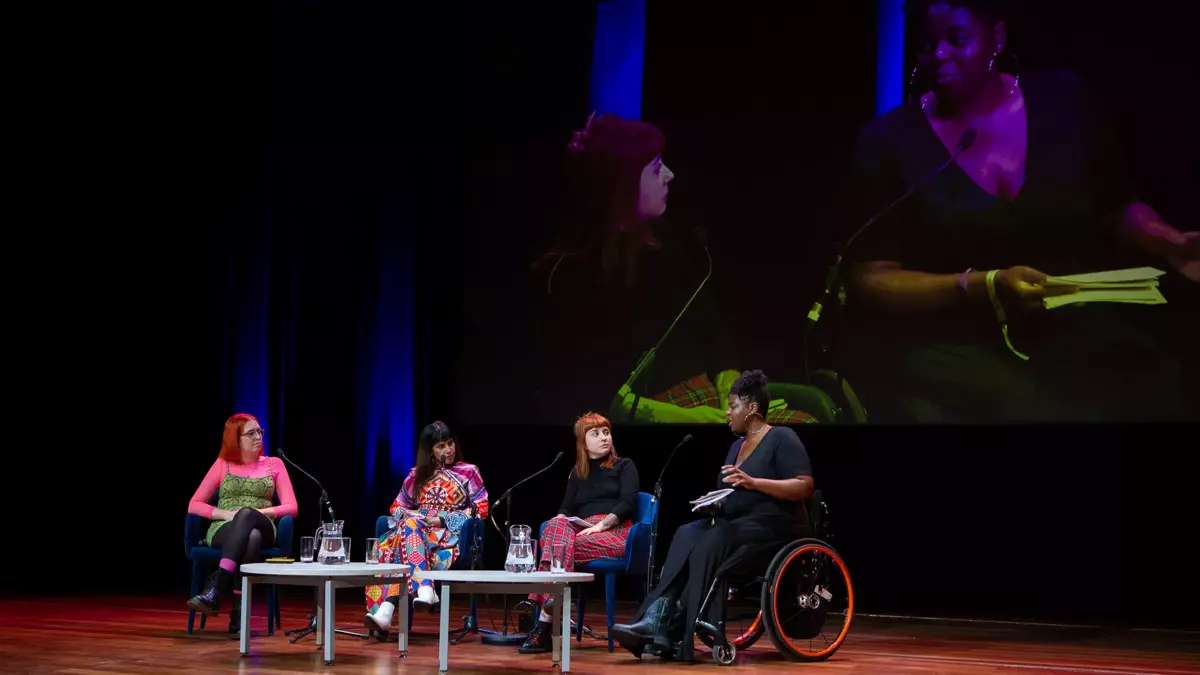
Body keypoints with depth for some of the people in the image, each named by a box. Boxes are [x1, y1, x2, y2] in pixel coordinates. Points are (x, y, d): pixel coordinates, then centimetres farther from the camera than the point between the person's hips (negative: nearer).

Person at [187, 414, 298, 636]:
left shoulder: (274, 464, 16)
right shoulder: (223, 464, 14)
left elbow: (291, 507, 7)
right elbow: (194, 505, 8)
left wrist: (262, 512, -12)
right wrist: (227, 513, -10)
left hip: (262, 529, 0)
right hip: (224, 530, 0)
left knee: (247, 514, -40)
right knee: (250, 538, -41)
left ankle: (215, 590, -52)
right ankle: (239, 612, -46)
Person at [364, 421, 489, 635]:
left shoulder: (468, 472, 13)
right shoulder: (417, 475, 22)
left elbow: (481, 509, 4)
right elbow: (396, 507, 24)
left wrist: (444, 519, -8)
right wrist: (409, 515, -1)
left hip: (449, 534, -4)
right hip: (417, 526, 4)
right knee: (387, 546, -33)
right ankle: (424, 589, -55)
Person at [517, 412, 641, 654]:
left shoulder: (624, 466, 13)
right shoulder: (578, 472, 25)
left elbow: (629, 502, -4)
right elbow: (566, 509, 17)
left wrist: (601, 525, -18)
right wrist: (561, 521, -9)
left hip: (615, 533, -3)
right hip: (583, 532, 3)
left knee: (563, 547, -34)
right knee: (556, 527, -35)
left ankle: (545, 623, -45)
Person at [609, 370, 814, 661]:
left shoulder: (782, 438, -6)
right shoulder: (737, 446, 20)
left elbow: (804, 487, -17)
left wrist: (753, 482, -26)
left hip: (774, 526, -8)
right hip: (736, 524, 8)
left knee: (709, 544, -32)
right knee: (686, 537, -21)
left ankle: (673, 628, -30)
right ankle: (657, 620, -36)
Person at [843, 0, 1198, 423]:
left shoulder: (1063, 100, 6)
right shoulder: (890, 140, -1)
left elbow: (1118, 211, 18)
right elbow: (867, 284, -5)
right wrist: (984, 288, -19)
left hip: (1081, 334, 3)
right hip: (956, 352, -3)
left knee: (1154, 398, -25)